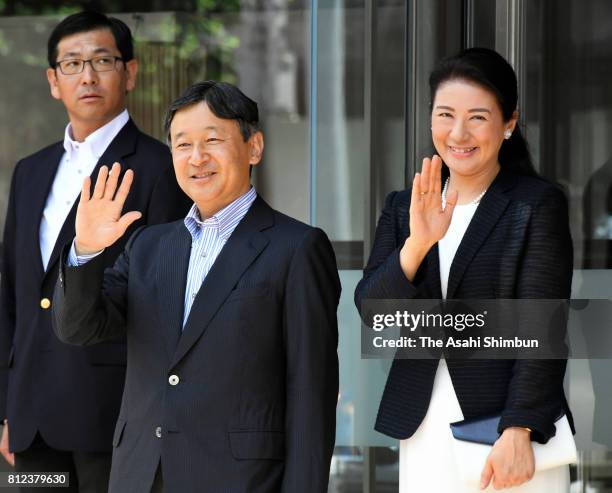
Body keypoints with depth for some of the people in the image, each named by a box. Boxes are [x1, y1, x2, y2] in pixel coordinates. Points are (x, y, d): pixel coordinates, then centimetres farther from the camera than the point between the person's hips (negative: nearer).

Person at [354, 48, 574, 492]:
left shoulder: (539, 204, -3)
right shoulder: (404, 207, 11)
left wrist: (518, 433, -16)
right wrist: (417, 243, -16)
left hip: (509, 439, -4)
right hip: (424, 436, 4)